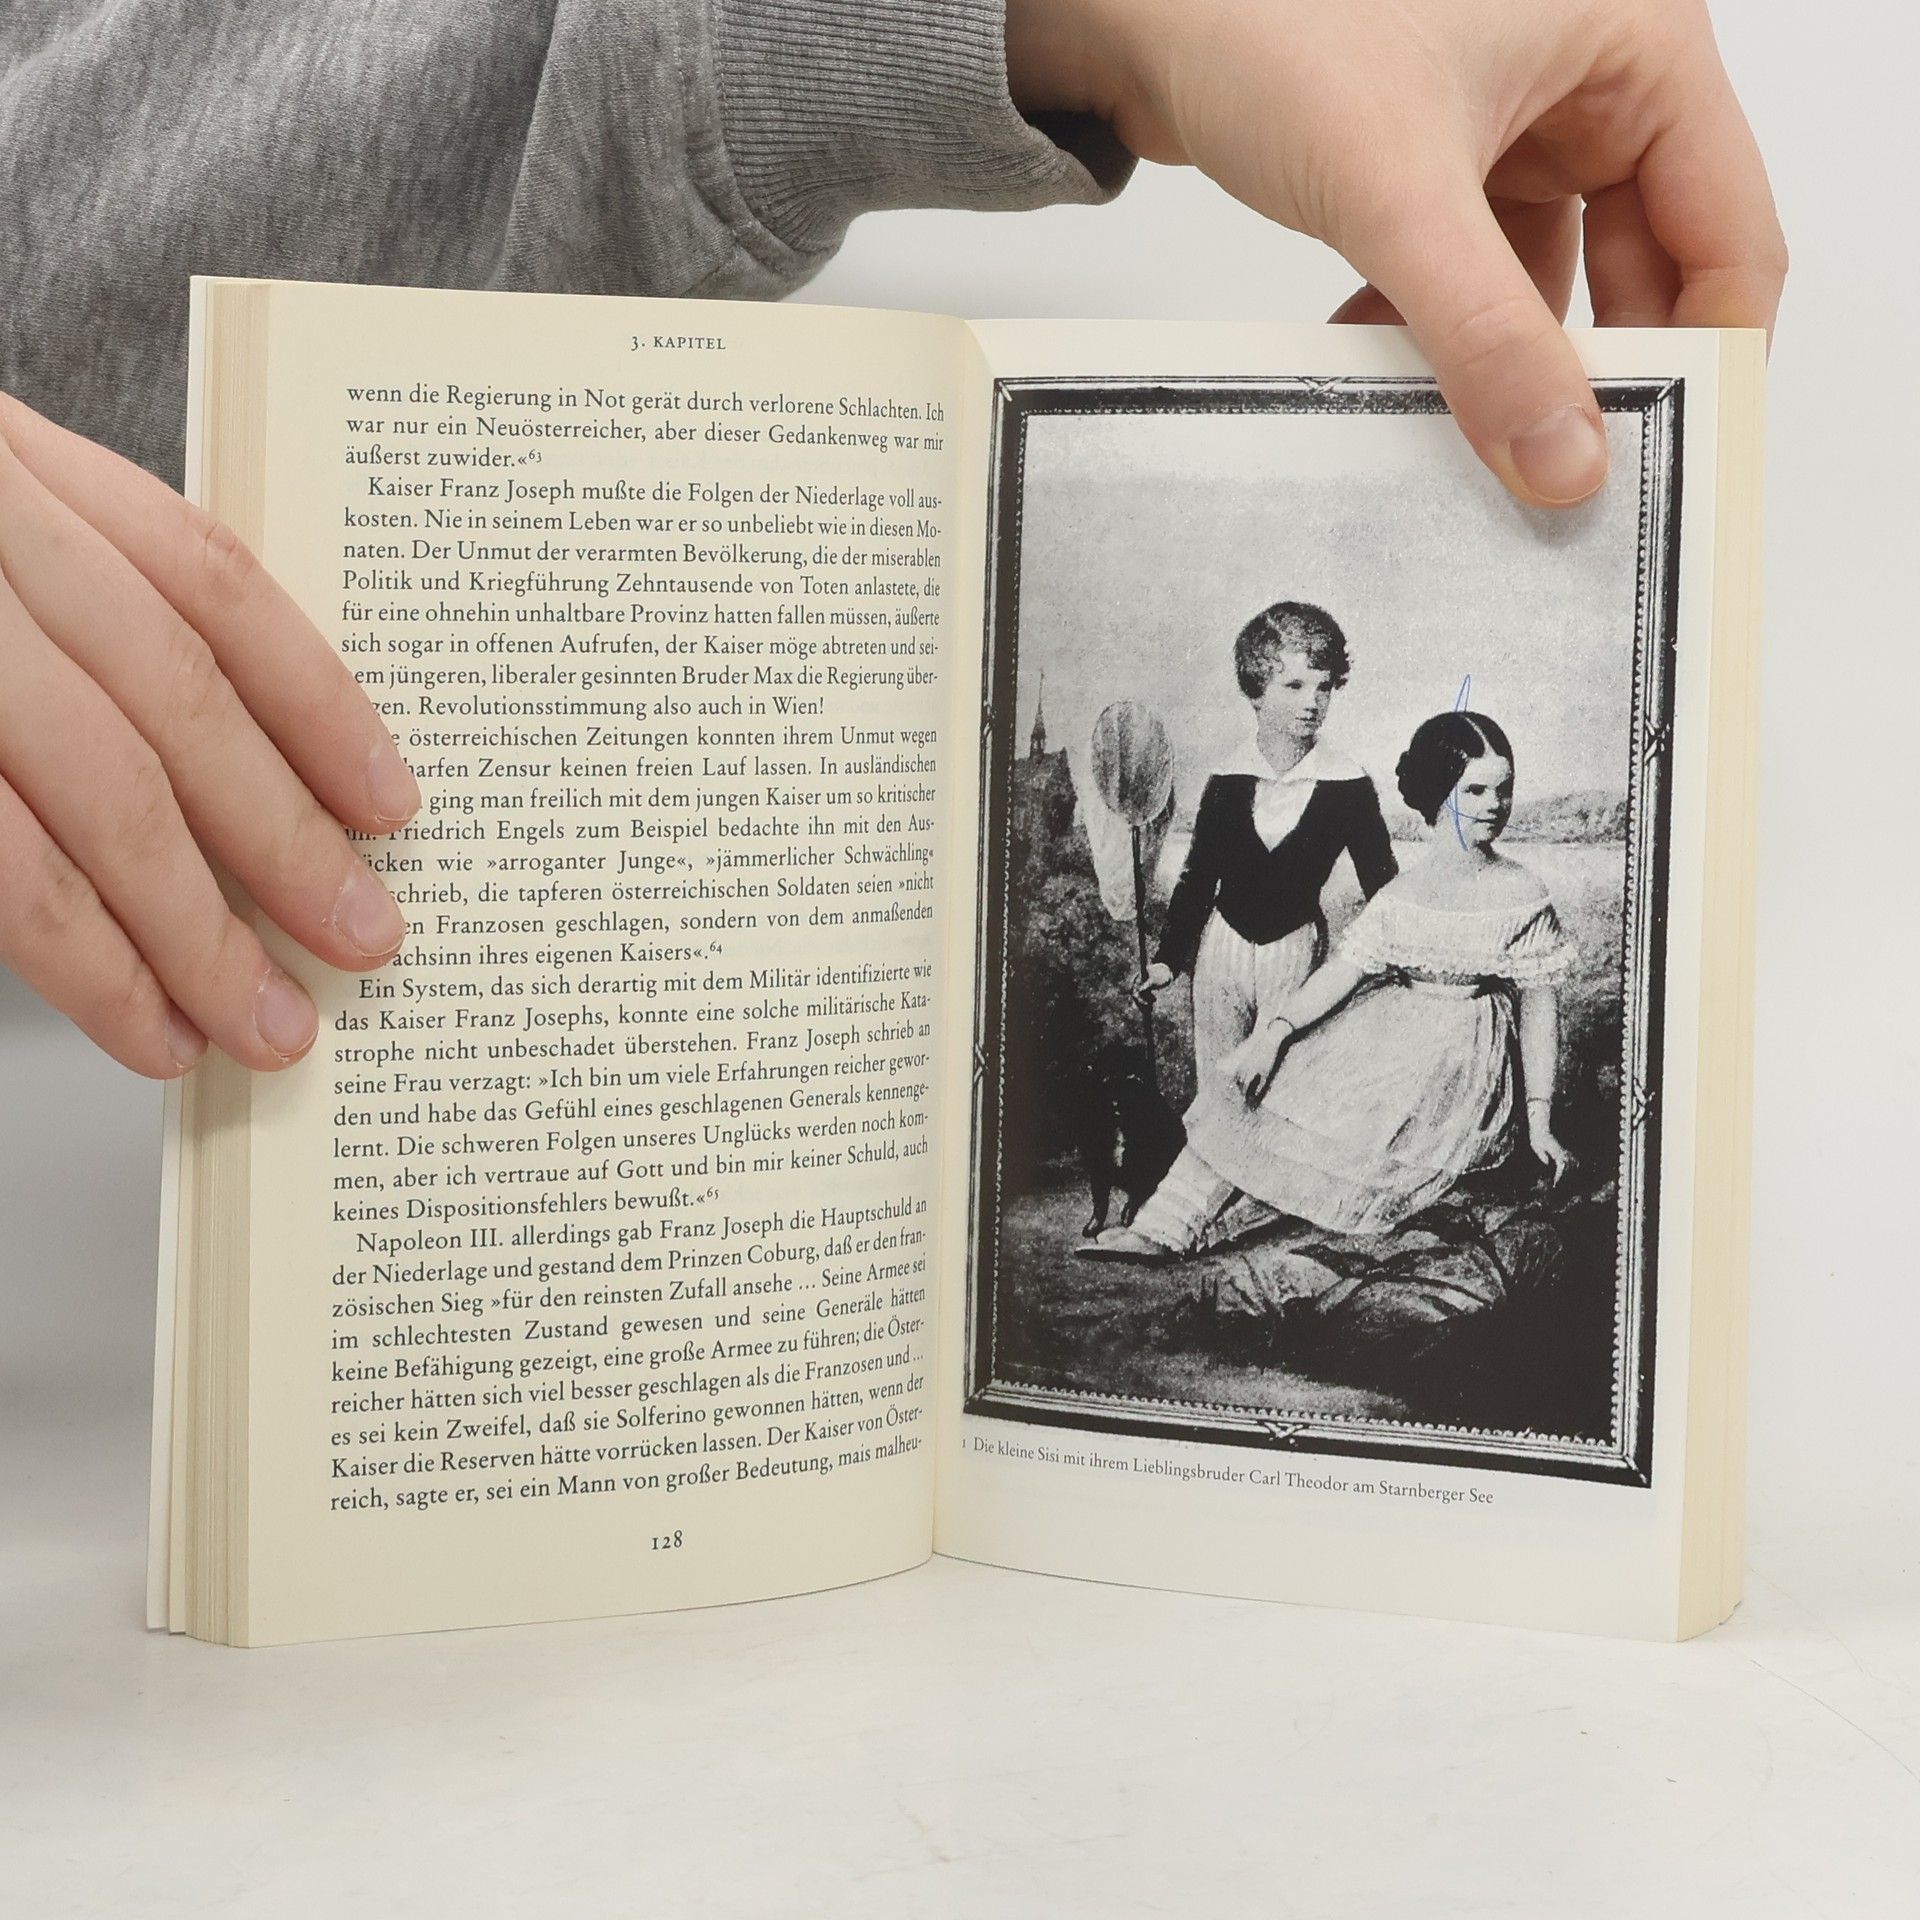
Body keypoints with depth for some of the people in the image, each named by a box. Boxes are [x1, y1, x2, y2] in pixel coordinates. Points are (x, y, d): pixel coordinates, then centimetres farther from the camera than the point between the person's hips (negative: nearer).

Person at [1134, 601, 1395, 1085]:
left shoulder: (1348, 785, -9)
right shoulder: (1227, 778, -4)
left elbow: (1381, 886, -1)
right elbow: (1198, 873, 7)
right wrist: (1168, 957, 5)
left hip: (1296, 953, -2)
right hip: (1222, 947, 2)